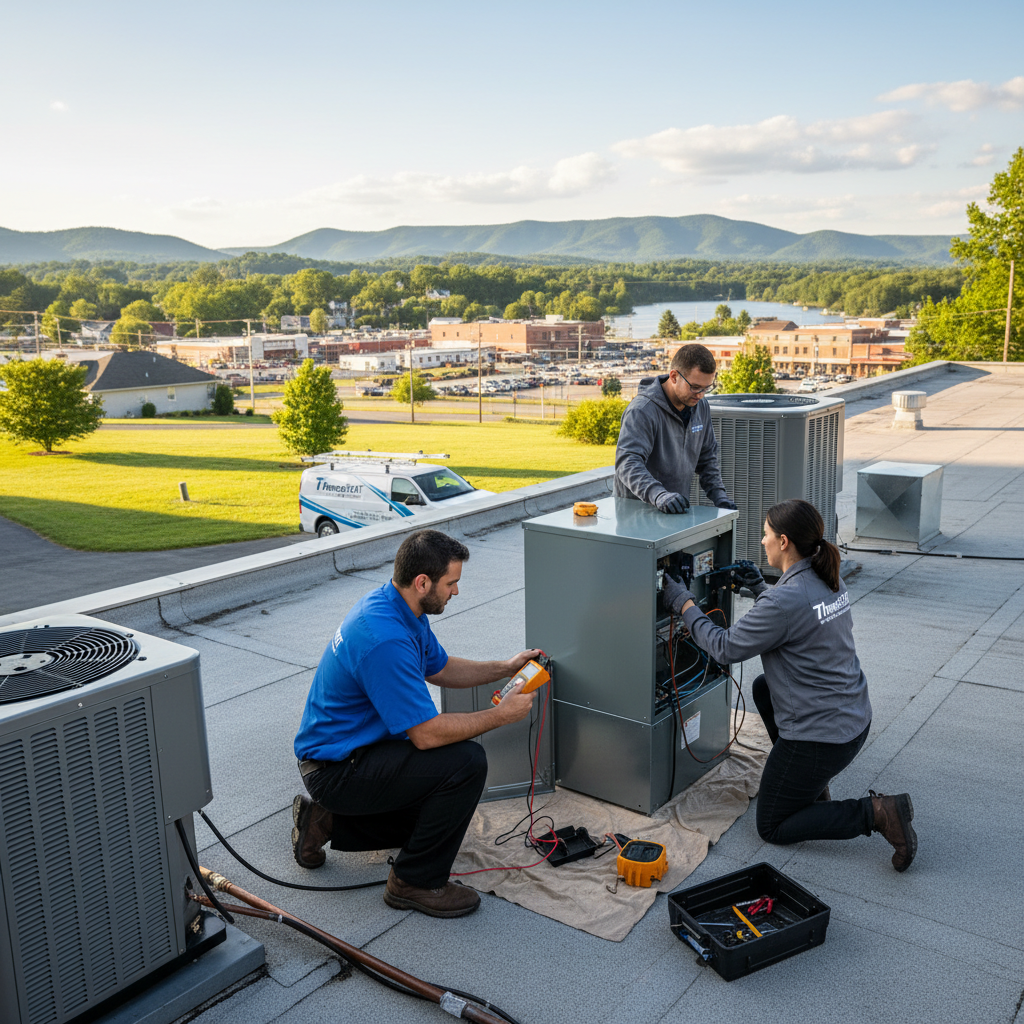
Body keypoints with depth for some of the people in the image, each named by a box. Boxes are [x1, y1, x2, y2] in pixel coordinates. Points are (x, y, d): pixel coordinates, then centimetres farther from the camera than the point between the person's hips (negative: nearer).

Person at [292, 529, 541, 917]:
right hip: (337, 768, -10)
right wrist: (502, 714, -17)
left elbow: (440, 668, 17)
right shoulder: (385, 640, -31)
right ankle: (417, 882, -5)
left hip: (346, 749, 10)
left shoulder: (395, 606, 1)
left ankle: (326, 821, 23)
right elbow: (426, 734, -28)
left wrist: (504, 668, 5)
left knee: (439, 810, 23)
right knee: (466, 762, -22)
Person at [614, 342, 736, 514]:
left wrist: (718, 493, 5)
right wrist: (659, 495, -43)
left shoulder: (701, 406, 7)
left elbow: (707, 456, 19)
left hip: (677, 507, 4)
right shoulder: (642, 411, -17)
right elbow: (627, 462, -29)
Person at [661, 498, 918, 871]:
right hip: (855, 718, 9)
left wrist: (683, 603, -6)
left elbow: (725, 648, -16)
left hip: (820, 736, -9)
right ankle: (811, 783, 28)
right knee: (763, 687, 31)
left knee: (772, 828, 9)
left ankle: (876, 812, -7)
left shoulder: (785, 600, -26)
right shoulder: (830, 581, 2)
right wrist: (761, 589, 16)